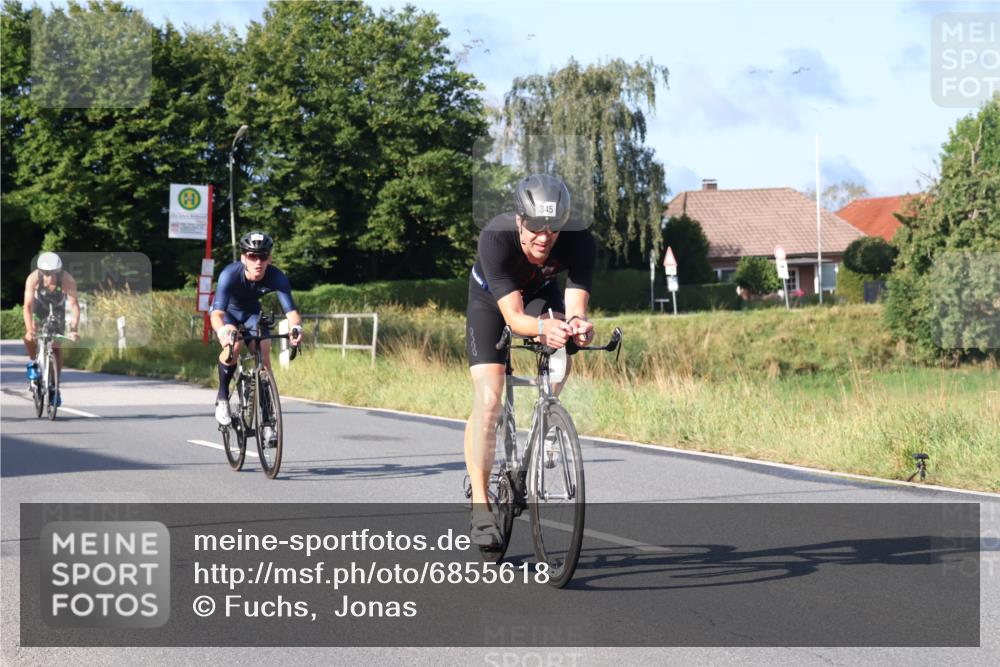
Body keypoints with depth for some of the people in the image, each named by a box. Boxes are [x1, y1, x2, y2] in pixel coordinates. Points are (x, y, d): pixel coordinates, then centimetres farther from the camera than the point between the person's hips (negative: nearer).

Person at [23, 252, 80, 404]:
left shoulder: (67, 280, -35)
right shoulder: (33, 279, -35)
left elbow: (74, 305, -37)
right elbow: (28, 305, -39)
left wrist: (74, 329, -49)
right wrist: (29, 329, -51)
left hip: (57, 309, 0)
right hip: (39, 307, 0)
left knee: (56, 348, -4)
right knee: (30, 337, -27)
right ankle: (32, 362, 2)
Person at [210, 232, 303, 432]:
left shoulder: (276, 277, -31)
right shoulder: (230, 274, -37)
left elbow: (290, 310, -38)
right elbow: (217, 313, -46)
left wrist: (296, 328, -61)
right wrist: (222, 331, -68)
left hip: (252, 312, 3)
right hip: (227, 312, -2)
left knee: (264, 355, -15)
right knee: (234, 346, -31)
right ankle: (222, 398, -8)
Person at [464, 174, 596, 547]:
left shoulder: (580, 242, -33)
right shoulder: (495, 238, -39)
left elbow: (576, 306, -36)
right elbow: (514, 317, -42)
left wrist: (576, 325, -60)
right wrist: (542, 326, -64)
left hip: (542, 292, 2)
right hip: (490, 298, -2)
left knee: (561, 366, -27)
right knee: (488, 399, -17)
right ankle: (480, 507, -10)